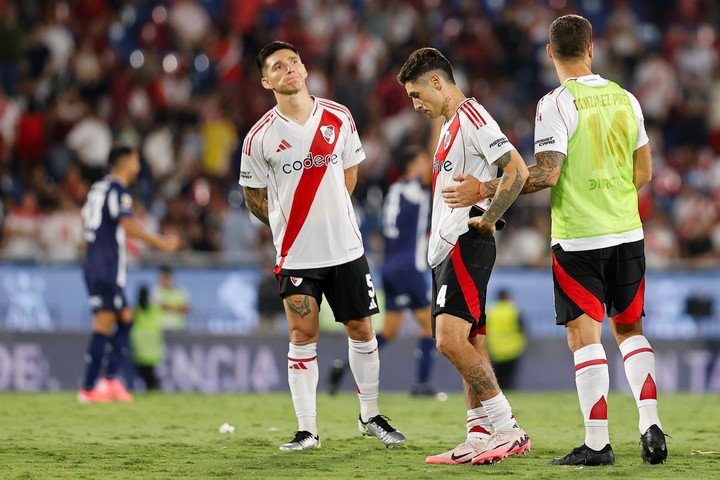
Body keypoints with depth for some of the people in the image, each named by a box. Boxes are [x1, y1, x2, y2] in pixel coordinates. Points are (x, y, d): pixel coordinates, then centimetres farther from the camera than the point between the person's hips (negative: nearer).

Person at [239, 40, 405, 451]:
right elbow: (254, 197, 6)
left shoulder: (339, 118, 1)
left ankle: (371, 416, 24)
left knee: (361, 329, 7)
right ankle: (307, 429, 1)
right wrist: (291, 225, 7)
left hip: (346, 248, 3)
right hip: (296, 255, -3)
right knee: (303, 335, -5)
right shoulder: (260, 137, -6)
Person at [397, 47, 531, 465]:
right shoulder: (451, 126, 21)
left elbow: (517, 171, -20)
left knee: (451, 338, -20)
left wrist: (488, 219, -17)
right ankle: (480, 439, 8)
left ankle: (508, 428, -19)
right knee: (470, 345, 8)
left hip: (466, 243, -11)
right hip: (448, 247, 11)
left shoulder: (471, 116, -10)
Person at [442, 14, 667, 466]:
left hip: (577, 238, -5)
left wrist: (485, 190, -9)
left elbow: (546, 174, -17)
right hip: (627, 233, 5)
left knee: (585, 335, -2)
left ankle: (597, 443, -4)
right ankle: (651, 425, 5)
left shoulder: (556, 103, -11)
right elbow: (644, 171, 12)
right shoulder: (624, 98, 6)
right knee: (629, 329, 17)